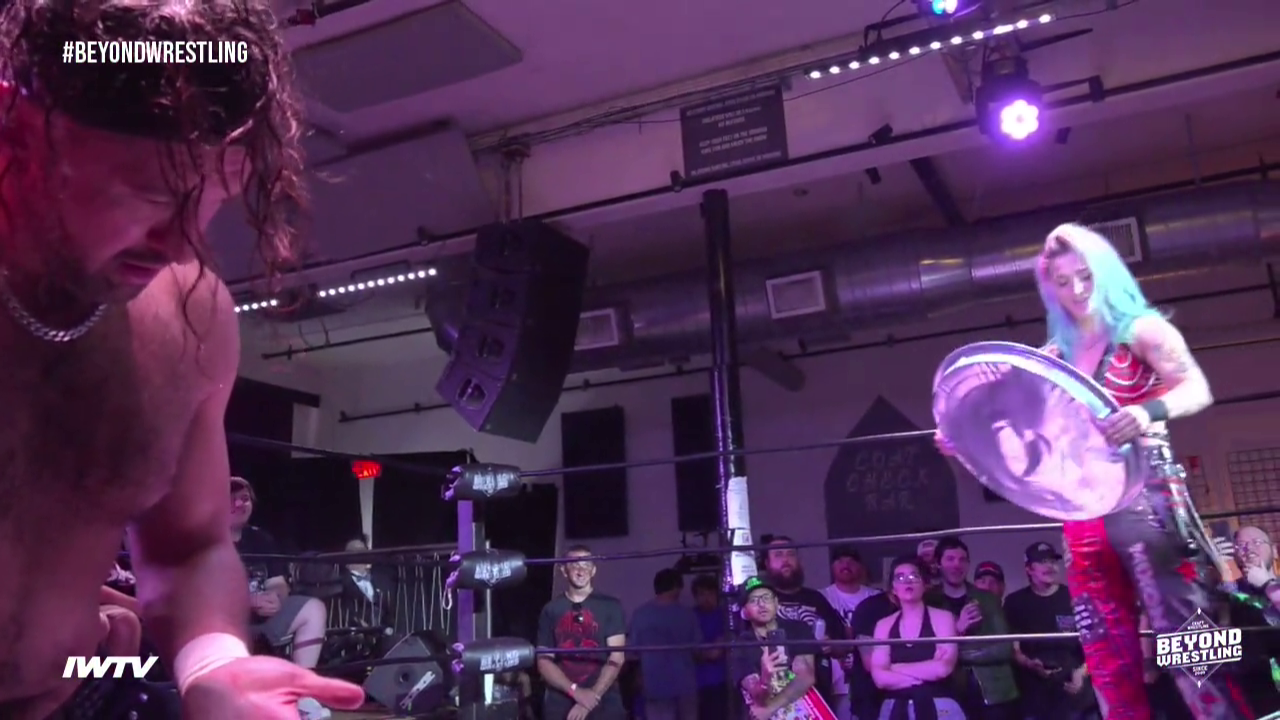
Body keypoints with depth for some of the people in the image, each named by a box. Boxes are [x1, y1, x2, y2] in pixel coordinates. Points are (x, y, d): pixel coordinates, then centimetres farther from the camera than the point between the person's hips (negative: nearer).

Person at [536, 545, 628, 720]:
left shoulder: (610, 606, 4)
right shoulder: (551, 610, 8)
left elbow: (617, 657, -3)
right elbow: (544, 661, 3)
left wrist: (593, 695, -14)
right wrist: (575, 691, -11)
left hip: (604, 704, -1)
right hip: (560, 704, 1)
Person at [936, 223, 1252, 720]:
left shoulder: (1142, 331, 1)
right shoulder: (1055, 357, 15)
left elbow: (1197, 389, -13)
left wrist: (1150, 412, -34)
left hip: (1143, 498, -5)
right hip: (1084, 514, 5)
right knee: (1108, 658, 6)